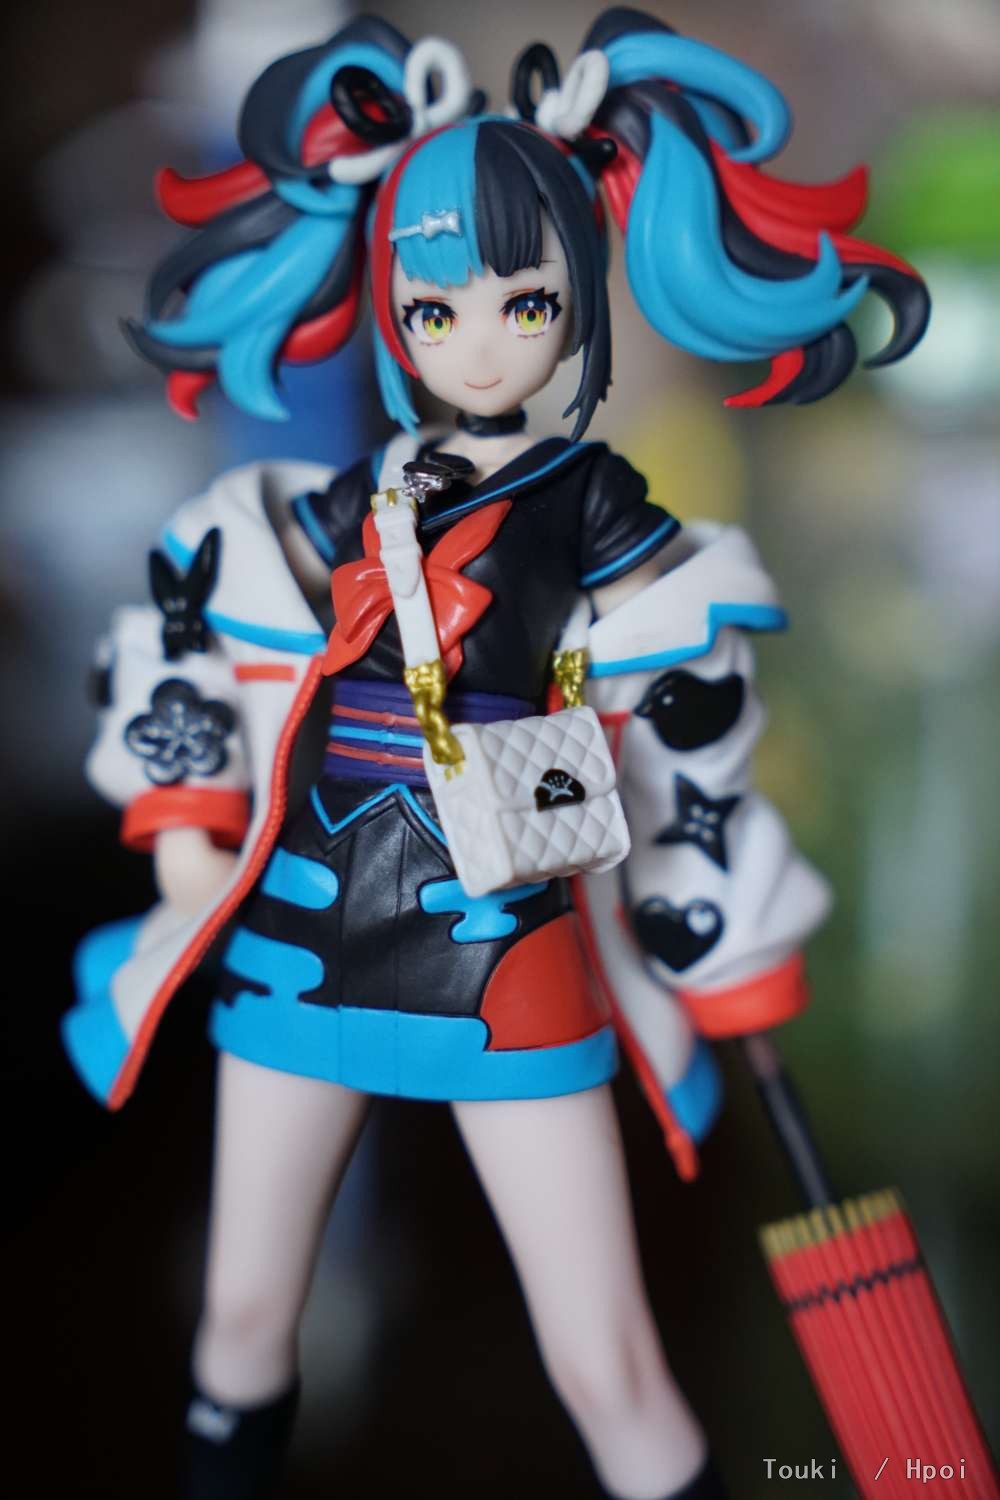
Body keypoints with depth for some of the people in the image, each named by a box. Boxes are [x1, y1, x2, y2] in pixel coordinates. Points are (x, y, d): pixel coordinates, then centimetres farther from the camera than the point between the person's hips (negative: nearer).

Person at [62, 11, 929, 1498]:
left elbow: (698, 799, -1)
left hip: (512, 973, -2)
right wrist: (189, 850, 7)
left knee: (610, 1370, 1)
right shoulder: (308, 515, -2)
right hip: (296, 951, 3)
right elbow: (169, 652, 12)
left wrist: (732, 998, 4)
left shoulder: (621, 545, -7)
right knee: (246, 1312, 18)